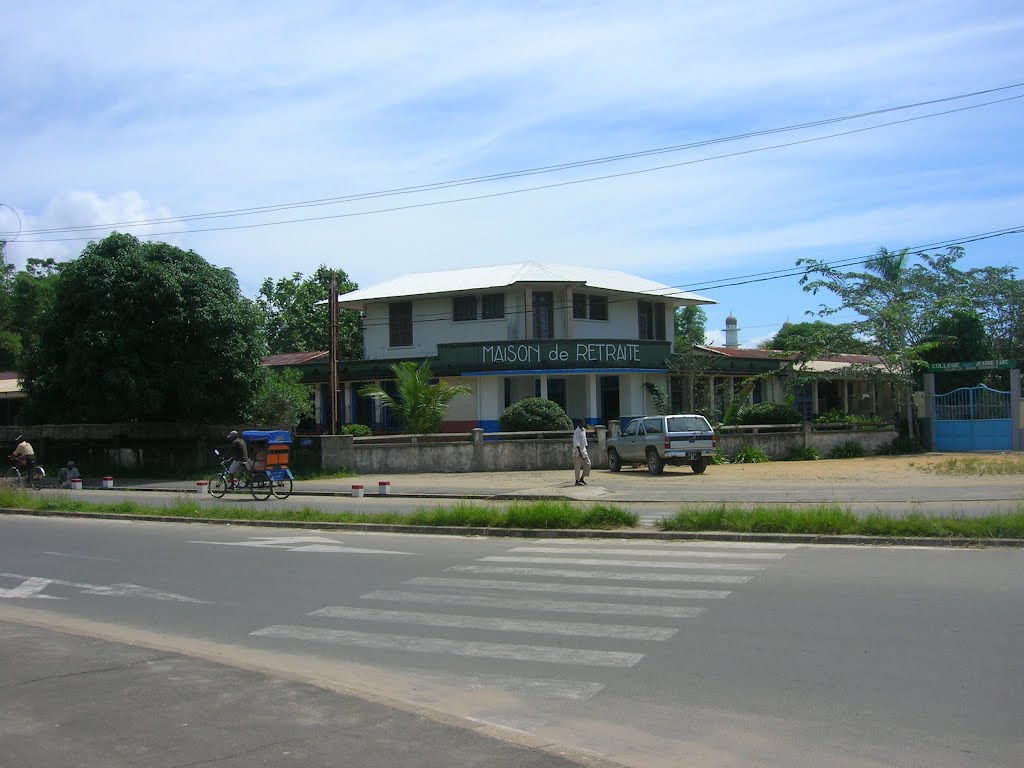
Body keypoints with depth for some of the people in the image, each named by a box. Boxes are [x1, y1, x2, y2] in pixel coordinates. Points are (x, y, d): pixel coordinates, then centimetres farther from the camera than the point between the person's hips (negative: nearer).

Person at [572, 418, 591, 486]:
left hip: (583, 450, 8)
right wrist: (579, 452, -23)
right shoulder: (577, 431, -14)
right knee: (578, 466, -4)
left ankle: (582, 478, 13)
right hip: (578, 451, -8)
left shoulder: (583, 431, 13)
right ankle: (577, 481, 3)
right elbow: (576, 443, -19)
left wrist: (587, 450, 18)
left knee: (588, 463, 3)